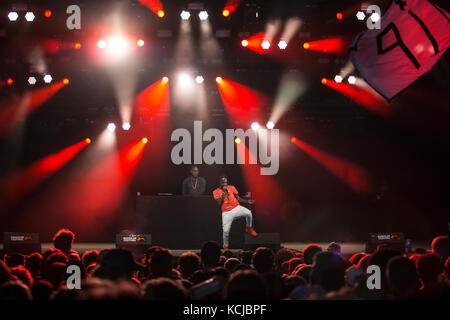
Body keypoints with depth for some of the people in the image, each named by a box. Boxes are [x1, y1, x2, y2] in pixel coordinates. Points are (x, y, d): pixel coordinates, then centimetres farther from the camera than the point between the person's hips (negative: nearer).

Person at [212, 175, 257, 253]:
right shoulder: (216, 192, 5)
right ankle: (225, 247, 11)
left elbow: (238, 198, 13)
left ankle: (249, 229, -1)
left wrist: (247, 201, -2)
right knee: (226, 231, -10)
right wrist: (224, 192, -10)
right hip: (226, 212, -1)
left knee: (248, 213, -27)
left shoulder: (231, 188, 11)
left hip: (236, 208, 1)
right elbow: (219, 204, -7)